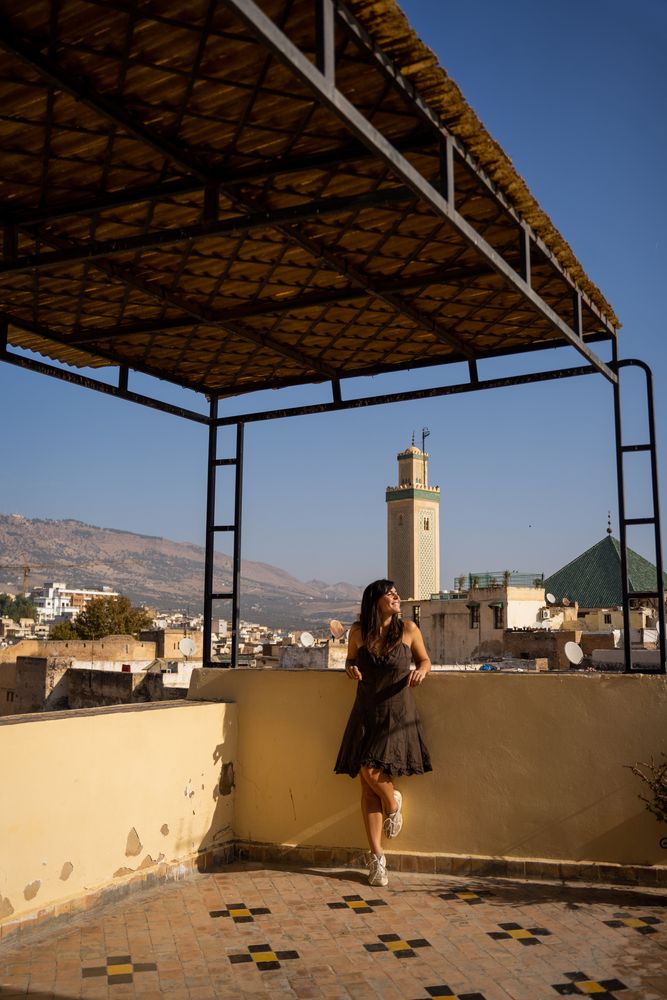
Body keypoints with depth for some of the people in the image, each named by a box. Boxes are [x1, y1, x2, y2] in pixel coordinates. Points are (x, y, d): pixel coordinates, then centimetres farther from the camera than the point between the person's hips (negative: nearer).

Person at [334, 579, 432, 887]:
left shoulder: (408, 629, -3)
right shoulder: (358, 632, 0)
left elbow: (425, 660, 11)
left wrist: (421, 671, -11)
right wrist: (350, 669, -6)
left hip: (398, 713, -2)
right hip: (366, 713, 2)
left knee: (373, 771, -18)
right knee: (367, 788, 2)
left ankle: (393, 803, 19)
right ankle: (376, 857, 13)